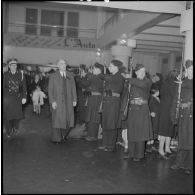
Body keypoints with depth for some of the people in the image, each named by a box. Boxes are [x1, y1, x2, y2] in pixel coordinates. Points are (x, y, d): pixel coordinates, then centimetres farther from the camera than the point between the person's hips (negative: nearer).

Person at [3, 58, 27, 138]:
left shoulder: (20, 75, 4)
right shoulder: (5, 75, 3)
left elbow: (24, 87, 4)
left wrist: (24, 97, -2)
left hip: (17, 98, 1)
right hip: (7, 98, 0)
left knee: (17, 114, 1)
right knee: (8, 115, 1)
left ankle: (15, 128, 29)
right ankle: (8, 132, 16)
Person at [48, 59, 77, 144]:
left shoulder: (70, 76, 12)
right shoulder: (53, 76, 4)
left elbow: (73, 88, 11)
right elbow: (50, 90, -1)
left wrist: (74, 100, 3)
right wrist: (52, 101, -10)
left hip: (68, 102, 3)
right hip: (57, 102, -3)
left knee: (69, 120, 1)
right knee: (57, 120, 0)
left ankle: (64, 135, 25)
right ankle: (56, 138, 13)